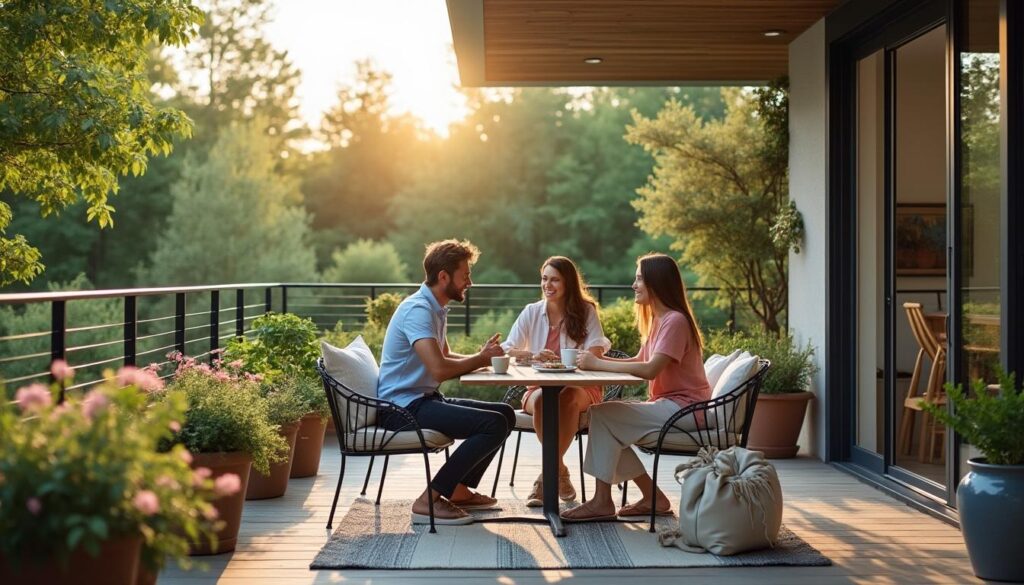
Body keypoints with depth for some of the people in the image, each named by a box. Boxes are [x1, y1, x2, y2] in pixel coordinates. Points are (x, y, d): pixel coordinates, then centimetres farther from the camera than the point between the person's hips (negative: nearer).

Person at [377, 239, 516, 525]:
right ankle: (429, 500, -17)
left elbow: (446, 357, 24)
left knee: (505, 413, 11)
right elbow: (439, 369, -29)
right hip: (404, 405, -11)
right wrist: (481, 358, -12)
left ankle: (461, 490, 15)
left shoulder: (435, 309, 15)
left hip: (425, 399, 11)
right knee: (493, 424, -23)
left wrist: (481, 356, 2)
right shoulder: (418, 310, -18)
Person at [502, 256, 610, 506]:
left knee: (567, 398, -36)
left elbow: (595, 353, -11)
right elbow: (506, 350, -2)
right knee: (542, 400, -35)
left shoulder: (585, 311, 2)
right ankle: (559, 470, -18)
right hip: (538, 387, 1)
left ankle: (547, 476, -27)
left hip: (579, 387, -1)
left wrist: (559, 361, -29)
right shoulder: (532, 312, 6)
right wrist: (533, 356, -24)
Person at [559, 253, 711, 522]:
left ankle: (602, 502, -14)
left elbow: (650, 369, -26)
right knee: (610, 426, 4)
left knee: (603, 415, -17)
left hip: (684, 408, -10)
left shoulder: (674, 321, -15)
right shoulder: (658, 319, 17)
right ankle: (652, 497, 5)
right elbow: (639, 362, 11)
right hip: (668, 404, 10)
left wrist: (598, 364, -21)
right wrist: (596, 360, -4)